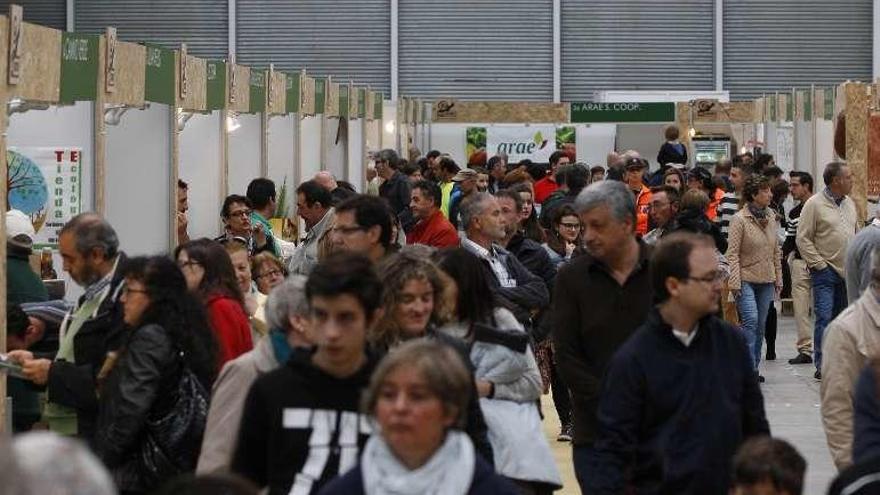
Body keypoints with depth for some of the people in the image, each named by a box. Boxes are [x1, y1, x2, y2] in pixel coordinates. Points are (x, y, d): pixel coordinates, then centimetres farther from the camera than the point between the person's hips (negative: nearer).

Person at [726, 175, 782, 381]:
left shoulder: (771, 217, 8)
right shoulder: (740, 219, -9)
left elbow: (776, 251, 15)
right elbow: (732, 252, -11)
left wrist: (778, 278, 13)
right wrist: (735, 282, -16)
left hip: (766, 280, 6)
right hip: (746, 279, -6)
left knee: (761, 324, 8)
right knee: (751, 320, -17)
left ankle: (754, 367, 16)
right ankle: (749, 367, -15)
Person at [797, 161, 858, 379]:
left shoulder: (850, 204, 13)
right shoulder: (814, 204, -8)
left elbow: (857, 234, 22)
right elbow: (803, 239, -9)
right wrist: (819, 264, -13)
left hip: (848, 271, 7)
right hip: (825, 271, -6)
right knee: (824, 318, -11)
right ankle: (821, 366, -10)